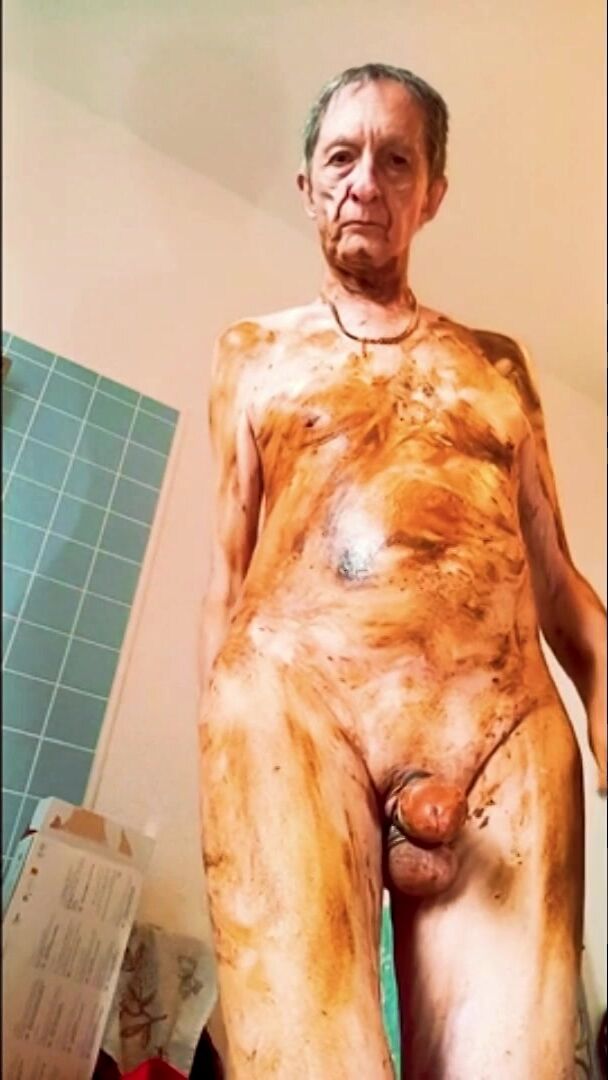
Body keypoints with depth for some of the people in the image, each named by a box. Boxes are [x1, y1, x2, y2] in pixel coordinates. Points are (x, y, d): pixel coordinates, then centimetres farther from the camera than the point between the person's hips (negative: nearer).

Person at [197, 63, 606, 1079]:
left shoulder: (498, 364, 25)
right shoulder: (254, 352, 23)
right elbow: (227, 569, 15)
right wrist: (217, 735, 5)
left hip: (502, 725, 2)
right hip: (288, 697, -1)